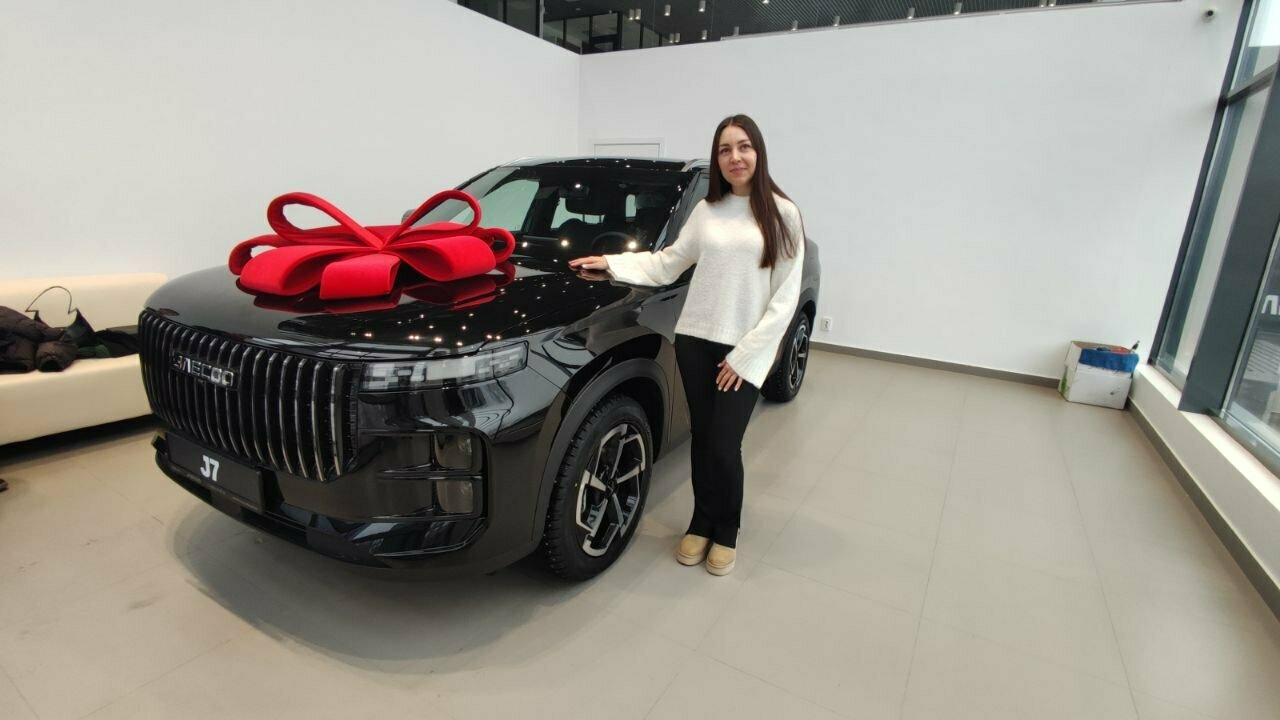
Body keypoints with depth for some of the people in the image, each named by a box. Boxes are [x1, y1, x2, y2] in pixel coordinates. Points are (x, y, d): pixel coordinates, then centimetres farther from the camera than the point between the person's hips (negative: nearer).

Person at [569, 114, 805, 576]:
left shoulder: (782, 214, -3)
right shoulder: (706, 210, 8)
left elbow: (785, 297, -6)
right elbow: (667, 264, 12)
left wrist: (744, 354, -11)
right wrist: (612, 263, 2)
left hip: (745, 350, -3)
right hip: (695, 340, 3)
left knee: (724, 445, -2)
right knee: (702, 438, 11)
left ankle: (726, 532, 24)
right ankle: (702, 523, 32)